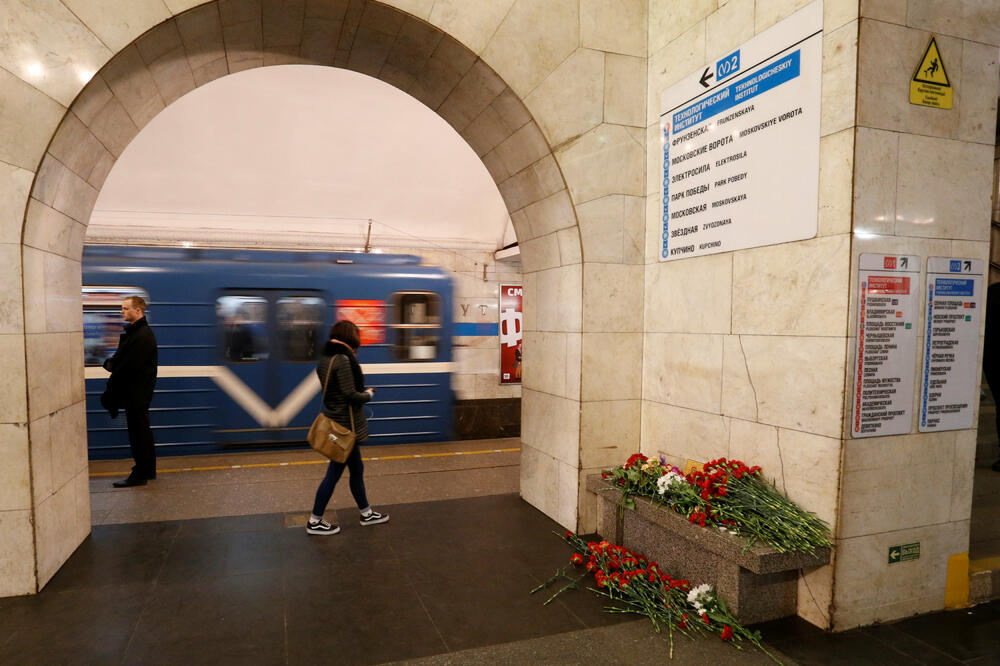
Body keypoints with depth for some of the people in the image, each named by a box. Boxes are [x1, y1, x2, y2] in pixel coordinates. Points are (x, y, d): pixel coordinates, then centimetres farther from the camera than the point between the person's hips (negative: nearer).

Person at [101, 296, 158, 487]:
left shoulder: (143, 335, -18)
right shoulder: (130, 331, 16)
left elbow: (129, 366, -21)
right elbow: (120, 358, 17)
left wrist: (112, 387, -13)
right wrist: (110, 363, -4)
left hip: (137, 392, -10)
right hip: (134, 391, 10)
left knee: (138, 431, -4)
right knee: (141, 430, 16)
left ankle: (140, 475, 4)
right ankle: (148, 470, 26)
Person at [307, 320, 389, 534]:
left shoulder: (324, 359, 8)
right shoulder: (343, 360, -21)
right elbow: (351, 394, -22)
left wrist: (362, 391, 7)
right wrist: (369, 394, -4)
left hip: (334, 419, 10)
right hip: (346, 424, -10)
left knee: (356, 468, 19)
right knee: (334, 473, 3)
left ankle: (366, 513, 32)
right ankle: (315, 522, 16)